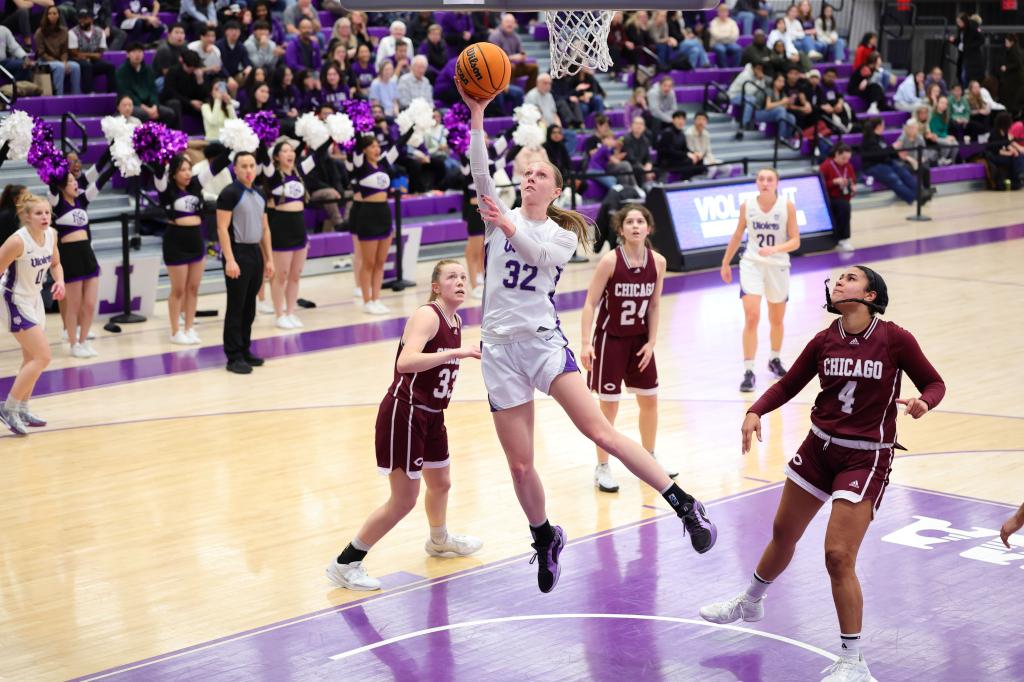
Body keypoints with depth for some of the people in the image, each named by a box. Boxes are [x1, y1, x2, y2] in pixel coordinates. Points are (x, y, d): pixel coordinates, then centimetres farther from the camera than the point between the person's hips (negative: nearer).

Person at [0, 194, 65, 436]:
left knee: (32, 358, 17)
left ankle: (21, 410, 31)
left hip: (34, 299, 8)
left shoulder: (51, 235, -5)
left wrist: (59, 281, -8)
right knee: (43, 357, -13)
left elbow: (55, 264, 12)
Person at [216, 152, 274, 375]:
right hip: (238, 253, -7)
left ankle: (245, 350, 20)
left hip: (255, 252, 7)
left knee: (250, 307, 12)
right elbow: (222, 228, -14)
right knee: (236, 307, -4)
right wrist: (230, 260, -21)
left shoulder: (259, 195, 13)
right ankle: (234, 356, 0)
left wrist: (269, 259, 13)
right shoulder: (230, 194, -9)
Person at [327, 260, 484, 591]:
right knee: (403, 500, -8)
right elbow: (406, 362, -36)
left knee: (441, 482, 28)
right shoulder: (426, 316, -19)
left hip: (431, 415, 9)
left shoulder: (456, 321, 8)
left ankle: (439, 540, 57)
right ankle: (345, 564, 1)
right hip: (404, 413, -9)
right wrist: (454, 352, -40)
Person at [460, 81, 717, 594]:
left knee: (601, 432, -16)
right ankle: (544, 538, 28)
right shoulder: (500, 217, 9)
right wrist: (477, 114, -18)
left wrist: (510, 229, -33)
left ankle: (684, 505, -12)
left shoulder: (563, 235, 7)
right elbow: (480, 174, -8)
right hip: (500, 349, 2)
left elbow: (539, 253, -15)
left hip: (544, 342, -2)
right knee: (520, 465, 4)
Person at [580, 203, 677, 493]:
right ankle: (602, 468, 12)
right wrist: (586, 344, -22)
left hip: (640, 340, 5)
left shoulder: (658, 262, -5)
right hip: (610, 339, -5)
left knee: (649, 399, 14)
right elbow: (590, 303, -15)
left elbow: (654, 305, 4)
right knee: (608, 405, -1)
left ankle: (649, 459, 33)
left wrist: (651, 342, -1)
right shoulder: (610, 261, -18)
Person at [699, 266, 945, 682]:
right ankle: (750, 603, 49)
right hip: (819, 448, 5)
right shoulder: (824, 342, -2)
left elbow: (934, 384, -5)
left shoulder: (895, 339, -14)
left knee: (838, 555, -14)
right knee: (783, 534, 21)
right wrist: (756, 412, -11)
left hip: (865, 459, -5)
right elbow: (788, 385, 6)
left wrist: (923, 402, -27)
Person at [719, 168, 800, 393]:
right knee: (752, 318, -15)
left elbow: (795, 241, -11)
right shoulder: (747, 206, -5)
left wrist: (774, 249, -28)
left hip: (778, 266, 1)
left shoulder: (787, 206, -10)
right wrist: (725, 263, 13)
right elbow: (737, 236, 9)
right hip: (752, 264, -1)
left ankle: (774, 360, 42)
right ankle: (748, 372, -12)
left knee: (777, 320, 17)